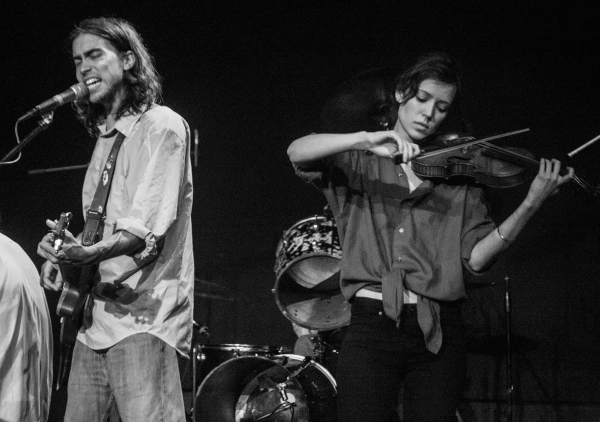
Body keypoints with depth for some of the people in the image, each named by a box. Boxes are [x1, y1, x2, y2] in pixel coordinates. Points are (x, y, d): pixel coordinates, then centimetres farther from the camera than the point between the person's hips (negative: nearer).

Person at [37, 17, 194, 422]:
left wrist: (92, 253, -35)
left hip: (144, 315, -8)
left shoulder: (162, 126, -7)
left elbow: (148, 227, -19)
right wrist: (64, 256, 5)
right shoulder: (105, 137, 20)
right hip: (97, 314, 9)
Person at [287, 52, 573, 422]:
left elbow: (476, 257, -1)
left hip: (438, 333, 1)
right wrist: (367, 140, -25)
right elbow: (298, 152, -11)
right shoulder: (360, 163, 9)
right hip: (372, 326, -1)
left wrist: (531, 204, -13)